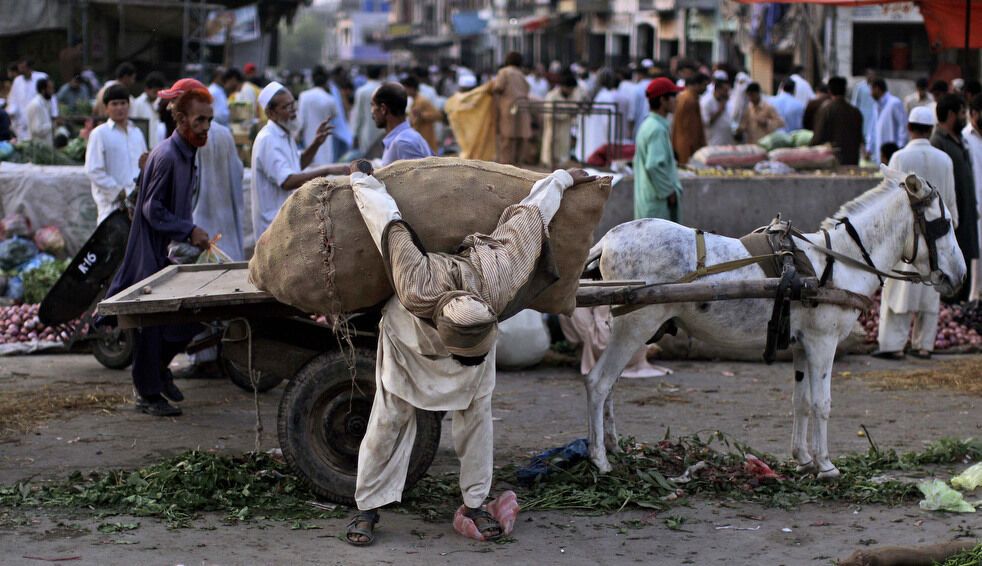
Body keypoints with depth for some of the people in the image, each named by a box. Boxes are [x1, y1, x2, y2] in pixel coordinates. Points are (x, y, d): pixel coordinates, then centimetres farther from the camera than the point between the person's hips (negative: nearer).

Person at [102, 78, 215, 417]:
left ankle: (159, 369, 29)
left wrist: (193, 234, 11)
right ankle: (148, 395, 8)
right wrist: (189, 231, -19)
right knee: (151, 321, -1)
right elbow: (153, 210, -19)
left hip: (172, 252, 9)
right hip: (152, 253, -9)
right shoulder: (166, 156, -19)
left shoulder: (188, 154, 10)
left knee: (190, 316, 8)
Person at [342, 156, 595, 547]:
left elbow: (529, 214, -27)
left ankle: (474, 504, 9)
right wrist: (361, 181, -20)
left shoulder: (500, 277, -42)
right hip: (411, 338, -2)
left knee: (476, 415, 0)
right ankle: (367, 509, 3)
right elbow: (390, 225, -36)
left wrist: (562, 179, -10)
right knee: (390, 419, -3)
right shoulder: (417, 291, -48)